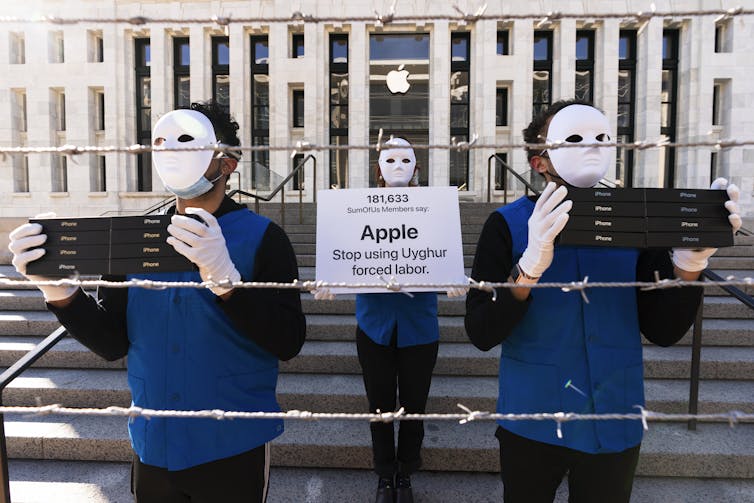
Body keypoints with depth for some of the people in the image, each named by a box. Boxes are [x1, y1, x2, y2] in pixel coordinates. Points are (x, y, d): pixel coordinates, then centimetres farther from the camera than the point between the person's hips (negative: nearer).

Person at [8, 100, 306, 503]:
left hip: (232, 452, -3)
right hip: (152, 448, 4)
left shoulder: (260, 238, -11)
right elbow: (113, 342, 1)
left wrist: (224, 277, -33)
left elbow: (288, 342, -19)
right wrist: (59, 291, -16)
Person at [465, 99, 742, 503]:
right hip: (532, 421, -2)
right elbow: (480, 334, -17)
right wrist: (530, 267, -31)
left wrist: (689, 264, -18)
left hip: (615, 425, 3)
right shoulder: (508, 224, -10)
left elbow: (663, 331, -2)